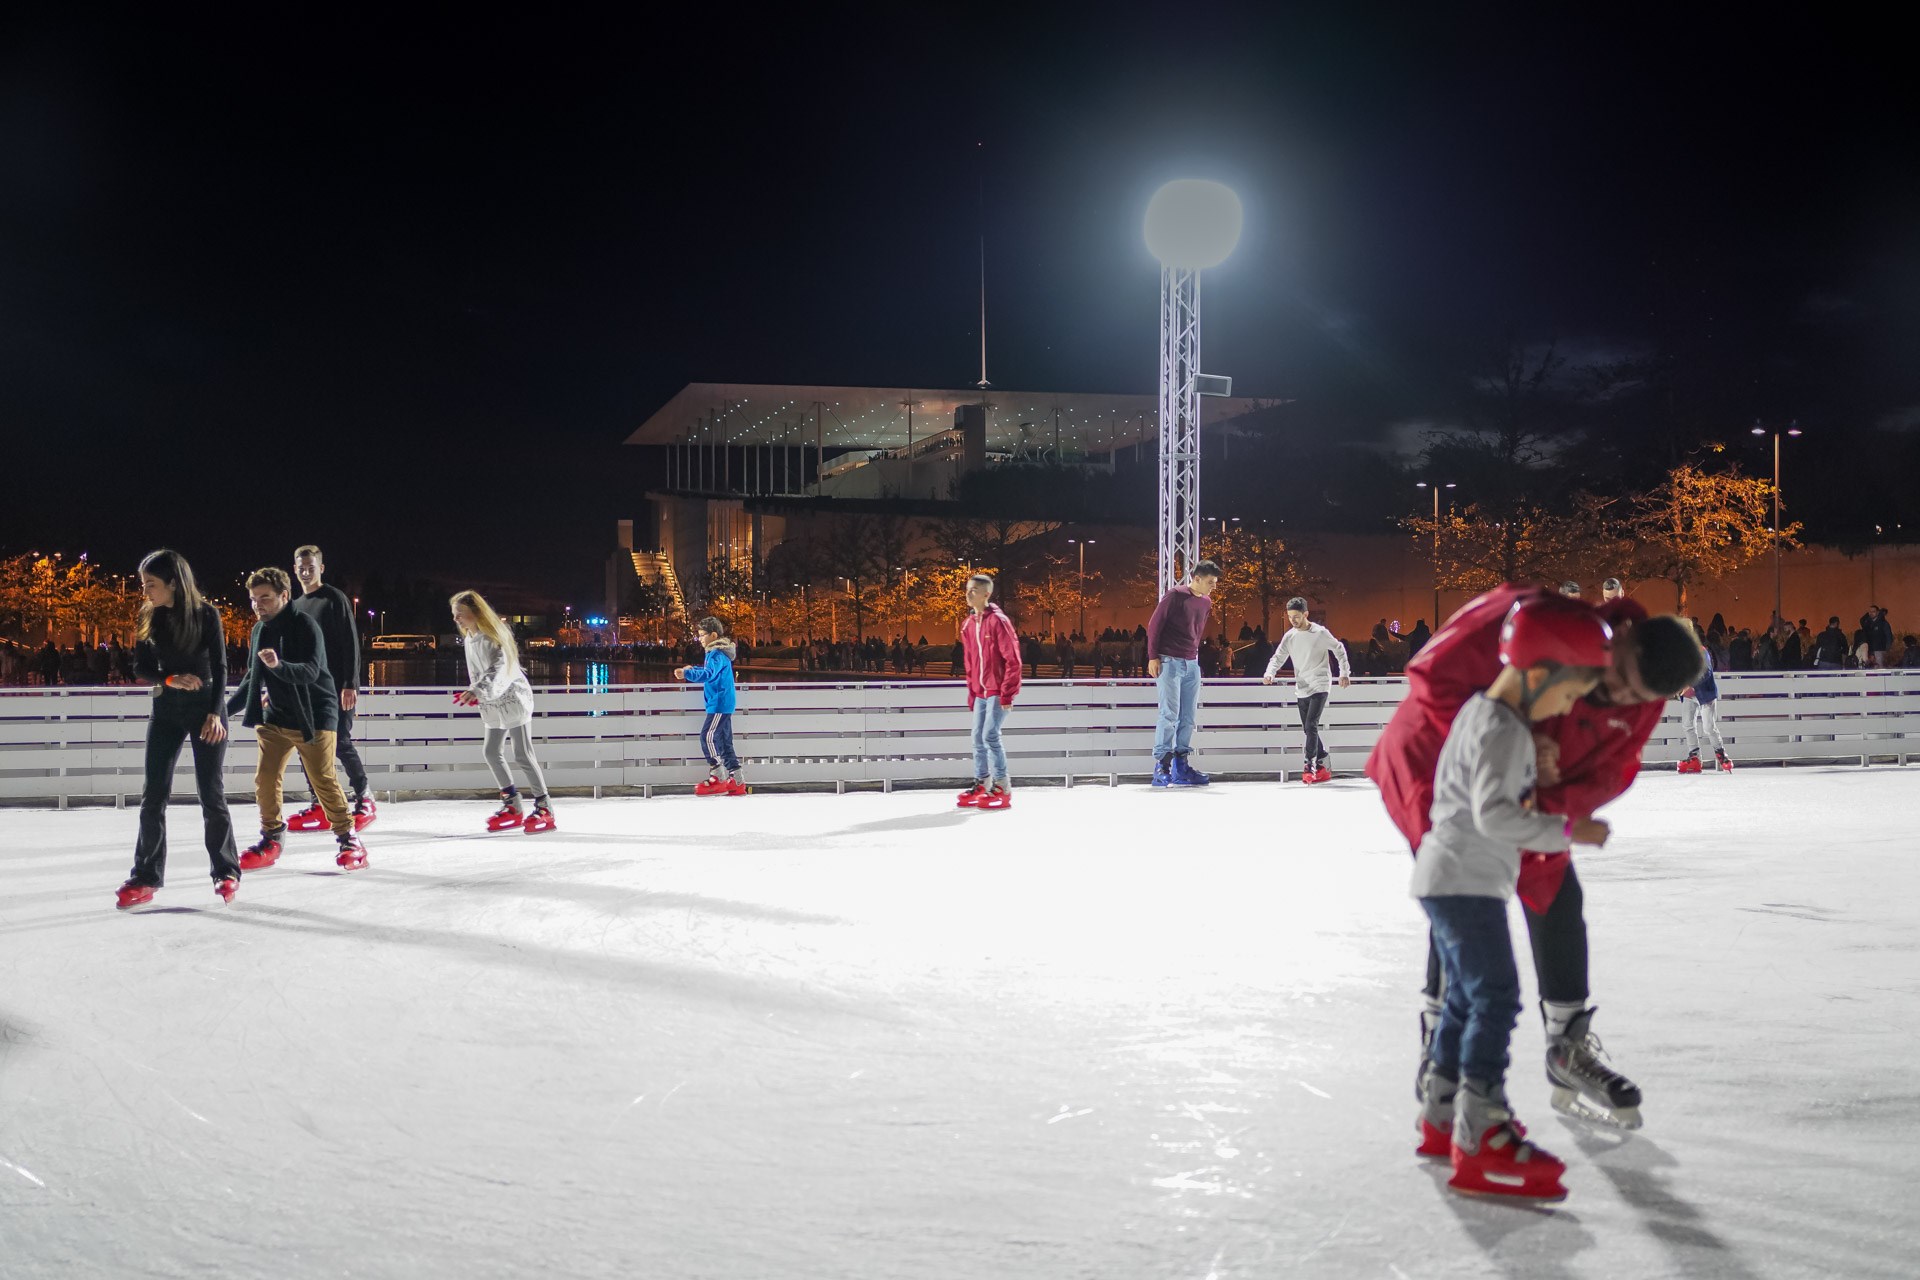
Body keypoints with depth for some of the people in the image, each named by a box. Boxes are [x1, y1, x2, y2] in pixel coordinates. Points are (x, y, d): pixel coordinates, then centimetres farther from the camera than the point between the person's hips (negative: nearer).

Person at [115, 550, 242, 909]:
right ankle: (145, 878, 7)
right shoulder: (149, 617, -1)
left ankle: (226, 873, 11)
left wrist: (215, 713, -15)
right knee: (153, 795, 1)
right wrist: (170, 679, -18)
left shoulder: (206, 614, -10)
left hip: (206, 707, -3)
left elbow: (220, 667, -8)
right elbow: (140, 667, 1)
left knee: (211, 794, -1)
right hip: (166, 709, 4)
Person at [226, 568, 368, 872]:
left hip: (313, 716, -6)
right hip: (275, 718, 6)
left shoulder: (304, 625, -15)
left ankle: (348, 838, 7)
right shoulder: (260, 630, 7)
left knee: (324, 780, -5)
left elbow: (310, 672, -27)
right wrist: (226, 709, 19)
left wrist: (279, 665, -45)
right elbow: (253, 679, 19)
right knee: (265, 779, 0)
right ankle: (271, 839, 15)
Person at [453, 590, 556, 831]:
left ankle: (544, 808, -3)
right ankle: (513, 806, 17)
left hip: (513, 698, -9)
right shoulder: (469, 640, 9)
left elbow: (498, 669, -32)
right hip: (494, 703, 9)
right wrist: (475, 694, 6)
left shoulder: (493, 637, -19)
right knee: (491, 751, 10)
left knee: (523, 754, -9)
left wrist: (477, 691, -44)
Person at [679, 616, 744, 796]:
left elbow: (709, 674, -32)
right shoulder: (715, 653, 17)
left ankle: (719, 779, -12)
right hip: (722, 704, 11)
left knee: (708, 736, -13)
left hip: (719, 704, -11)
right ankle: (737, 783, 12)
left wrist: (687, 674, -42)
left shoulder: (717, 655, -15)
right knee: (724, 741, 11)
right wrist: (693, 669, 32)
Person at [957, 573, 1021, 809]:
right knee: (978, 737, 8)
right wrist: (972, 693, 16)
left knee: (990, 735, -13)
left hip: (998, 691, -7)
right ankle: (982, 783, 19)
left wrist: (1007, 692, -17)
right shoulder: (968, 624, 11)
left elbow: (1012, 659, -15)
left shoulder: (998, 621, -13)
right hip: (980, 691, 7)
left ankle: (1003, 787, -6)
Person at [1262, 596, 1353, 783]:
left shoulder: (1320, 633, -8)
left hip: (1319, 686, -6)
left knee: (1311, 725, -17)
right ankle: (1322, 763, 18)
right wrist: (1270, 674, -15)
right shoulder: (1289, 636, 5)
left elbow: (1339, 650, 3)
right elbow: (1279, 657, 4)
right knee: (1308, 729, 8)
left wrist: (1344, 673, 1)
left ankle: (1309, 766, -16)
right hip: (1301, 688, 6)